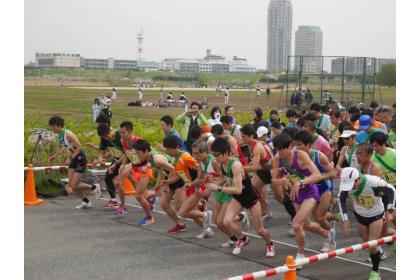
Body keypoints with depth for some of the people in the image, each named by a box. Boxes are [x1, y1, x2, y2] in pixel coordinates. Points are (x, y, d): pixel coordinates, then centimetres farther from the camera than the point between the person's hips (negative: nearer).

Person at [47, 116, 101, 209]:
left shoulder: (68, 134, -22)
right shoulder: (60, 135, 5)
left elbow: (79, 147, -25)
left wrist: (70, 159, -26)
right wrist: (54, 156, 12)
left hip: (80, 159, -9)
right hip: (73, 160, 9)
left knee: (74, 186, -11)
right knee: (71, 184, 4)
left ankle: (94, 187, 11)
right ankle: (86, 202, 20)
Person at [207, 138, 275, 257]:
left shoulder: (235, 165, -32)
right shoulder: (221, 165, -9)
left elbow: (238, 190, -37)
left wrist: (218, 188, -36)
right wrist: (225, 185, -6)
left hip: (250, 196, -6)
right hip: (237, 198, 6)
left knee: (259, 229, 6)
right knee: (227, 222, -16)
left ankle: (270, 244, 38)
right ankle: (242, 239, 12)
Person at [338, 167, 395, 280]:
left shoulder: (373, 182, -36)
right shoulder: (346, 184, -26)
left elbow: (391, 190, -17)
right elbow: (342, 199, -5)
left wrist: (389, 209, -11)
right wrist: (345, 219, -8)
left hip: (376, 215, -4)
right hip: (360, 215, 4)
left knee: (372, 245, -8)